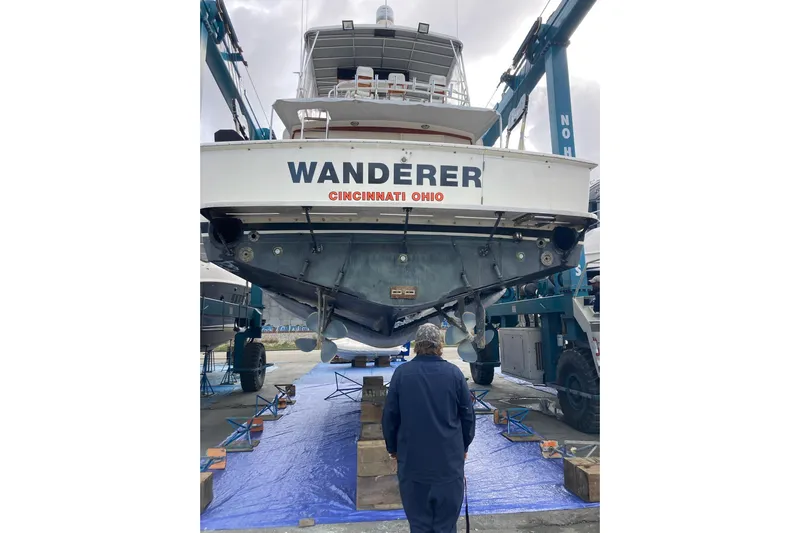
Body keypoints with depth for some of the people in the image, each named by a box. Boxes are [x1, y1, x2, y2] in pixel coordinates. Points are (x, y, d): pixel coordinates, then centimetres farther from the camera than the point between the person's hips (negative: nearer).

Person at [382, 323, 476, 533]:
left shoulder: (401, 373, -7)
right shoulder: (454, 373, -6)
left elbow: (389, 415, -1)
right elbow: (467, 415, 1)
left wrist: (392, 447, 14)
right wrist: (464, 446, 16)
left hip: (412, 460, 0)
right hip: (449, 459, 0)